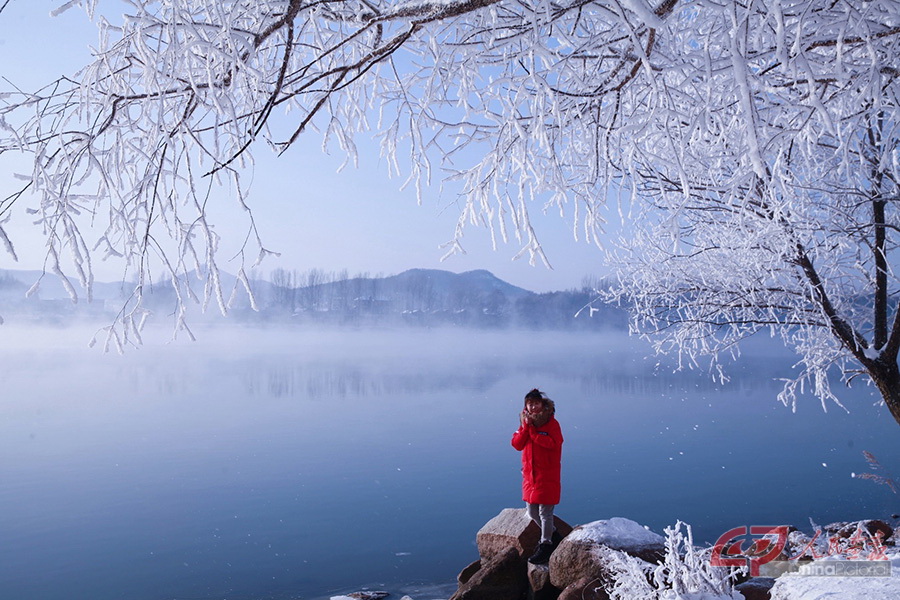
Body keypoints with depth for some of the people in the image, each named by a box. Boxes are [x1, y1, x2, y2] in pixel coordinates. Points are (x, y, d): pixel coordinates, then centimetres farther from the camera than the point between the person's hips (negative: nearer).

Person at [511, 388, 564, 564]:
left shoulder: (551, 423, -9)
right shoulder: (525, 422, 8)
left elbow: (553, 443, -24)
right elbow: (517, 444, -2)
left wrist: (532, 430, -21)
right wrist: (525, 427, -15)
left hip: (547, 475, -7)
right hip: (529, 474, 7)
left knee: (545, 511, -1)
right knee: (532, 512, 15)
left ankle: (546, 545, 13)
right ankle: (553, 535, 35)